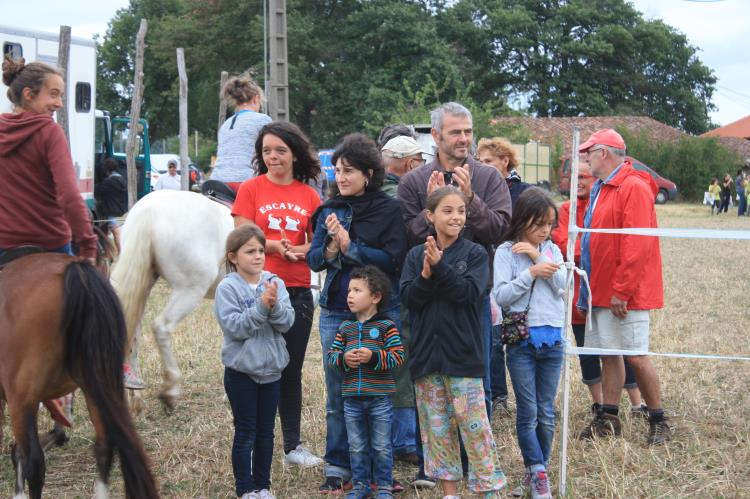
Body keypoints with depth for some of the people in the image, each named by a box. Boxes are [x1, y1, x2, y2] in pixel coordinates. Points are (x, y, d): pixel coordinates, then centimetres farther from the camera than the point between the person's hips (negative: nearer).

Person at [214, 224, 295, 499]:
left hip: (271, 368, 4)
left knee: (266, 431, 13)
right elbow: (235, 327, -20)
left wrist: (274, 305, -27)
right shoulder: (228, 287, -11)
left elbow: (287, 322, -8)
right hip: (241, 370, -4)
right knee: (245, 432, 3)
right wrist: (261, 306, -27)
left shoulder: (275, 283, 0)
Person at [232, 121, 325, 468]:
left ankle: (293, 445, 20)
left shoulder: (309, 195, 6)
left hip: (298, 291, 3)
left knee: (292, 370, 11)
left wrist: (300, 251, -14)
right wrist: (277, 245, -19)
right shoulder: (251, 189, 0)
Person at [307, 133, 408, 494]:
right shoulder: (329, 210, 8)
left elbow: (393, 260, -11)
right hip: (335, 312, 3)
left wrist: (350, 246, -15)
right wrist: (331, 247, -15)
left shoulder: (389, 210, -3)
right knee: (337, 396, 5)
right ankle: (337, 468, 14)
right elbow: (313, 260, 4)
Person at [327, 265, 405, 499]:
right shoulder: (345, 328, 7)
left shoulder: (386, 327, -7)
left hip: (380, 398, -4)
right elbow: (330, 354, 6)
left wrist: (373, 357, -23)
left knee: (381, 446, 6)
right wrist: (343, 359, -14)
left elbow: (398, 356, -12)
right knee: (357, 446, 11)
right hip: (352, 399, 4)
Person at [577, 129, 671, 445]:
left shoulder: (634, 188, -15)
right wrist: (591, 287, 14)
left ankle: (658, 421, 6)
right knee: (608, 355, 12)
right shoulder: (600, 189, 15)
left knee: (635, 356, -5)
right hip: (601, 291, 9)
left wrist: (622, 290, -22)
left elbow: (637, 245, -21)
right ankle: (608, 419, 18)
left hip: (625, 294, -9)